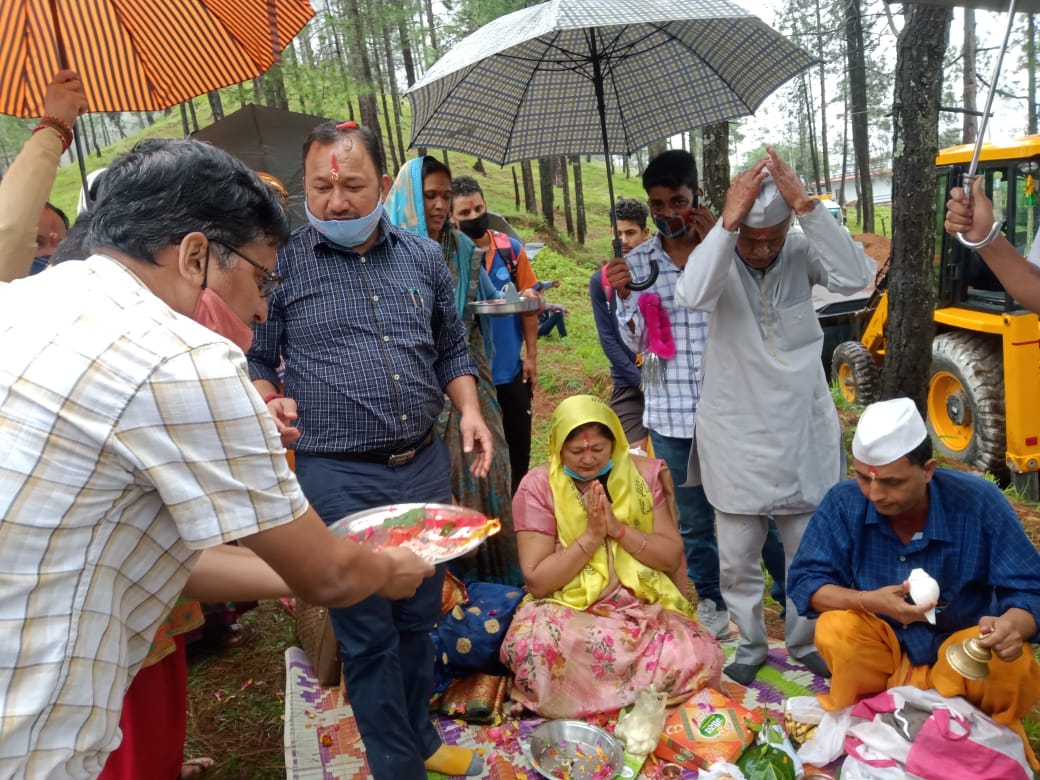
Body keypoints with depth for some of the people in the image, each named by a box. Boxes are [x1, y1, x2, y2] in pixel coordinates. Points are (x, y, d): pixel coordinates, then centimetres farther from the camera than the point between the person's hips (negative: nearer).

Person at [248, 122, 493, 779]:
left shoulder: (424, 257, 7)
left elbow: (453, 350, 16)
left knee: (420, 615, 18)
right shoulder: (280, 262, -3)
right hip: (339, 478, -3)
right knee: (368, 632, 8)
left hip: (427, 465, 4)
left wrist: (469, 408, 1)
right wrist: (267, 401, -15)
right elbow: (255, 359, 4)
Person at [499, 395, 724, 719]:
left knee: (701, 657, -26)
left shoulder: (646, 474, 1)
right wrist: (591, 536, -17)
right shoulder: (538, 487, -5)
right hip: (569, 612, -2)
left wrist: (618, 528, -15)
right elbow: (536, 581, -10)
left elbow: (672, 557, -1)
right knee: (531, 644, -35)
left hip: (645, 610, 2)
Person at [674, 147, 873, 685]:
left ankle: (804, 642, 38)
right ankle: (751, 646, 34)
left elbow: (854, 277, -25)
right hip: (736, 439, -1)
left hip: (803, 433, 1)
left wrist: (808, 208, -30)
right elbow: (691, 296, -32)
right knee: (738, 560, 11)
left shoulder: (802, 254, -6)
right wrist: (728, 221, -36)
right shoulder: (719, 260, -10)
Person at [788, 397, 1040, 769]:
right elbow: (803, 581, -17)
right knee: (836, 629, -30)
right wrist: (869, 602, -36)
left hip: (961, 650, 0)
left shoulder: (979, 501, -20)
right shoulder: (843, 502, -18)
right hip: (879, 655, 1)